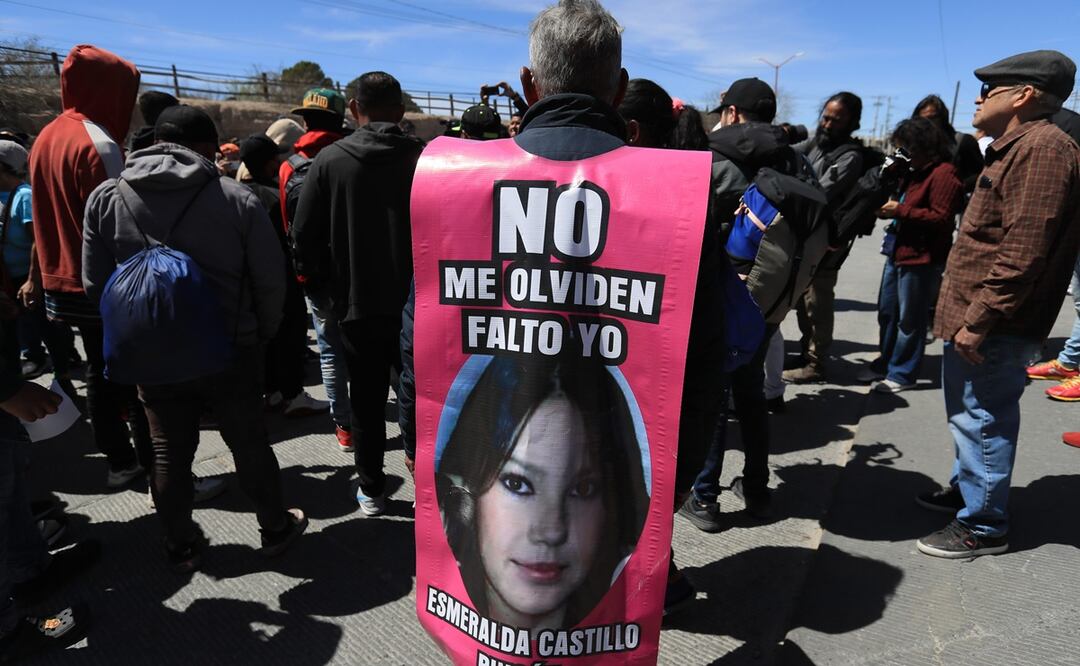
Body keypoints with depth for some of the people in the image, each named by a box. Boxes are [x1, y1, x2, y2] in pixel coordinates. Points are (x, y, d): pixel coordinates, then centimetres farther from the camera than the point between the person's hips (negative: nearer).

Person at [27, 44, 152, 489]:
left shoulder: (46, 138, 11)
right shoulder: (99, 144, -16)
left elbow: (43, 217, 16)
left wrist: (38, 277, 21)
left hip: (67, 279, 8)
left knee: (100, 369, 14)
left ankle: (119, 460, 22)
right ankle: (151, 459, 9)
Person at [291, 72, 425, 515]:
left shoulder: (329, 160, -4)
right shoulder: (425, 158, -8)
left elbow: (303, 237, -3)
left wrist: (327, 293, 7)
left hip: (358, 304, 0)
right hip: (418, 303, 0)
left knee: (367, 400, 13)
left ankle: (371, 490, 25)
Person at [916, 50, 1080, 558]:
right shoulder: (1015, 149, 17)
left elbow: (1024, 252, -25)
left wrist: (979, 319, -23)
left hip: (993, 327, -10)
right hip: (970, 316, 10)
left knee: (981, 422, 1)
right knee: (968, 416, 21)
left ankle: (982, 527, 15)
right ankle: (966, 490, 39)